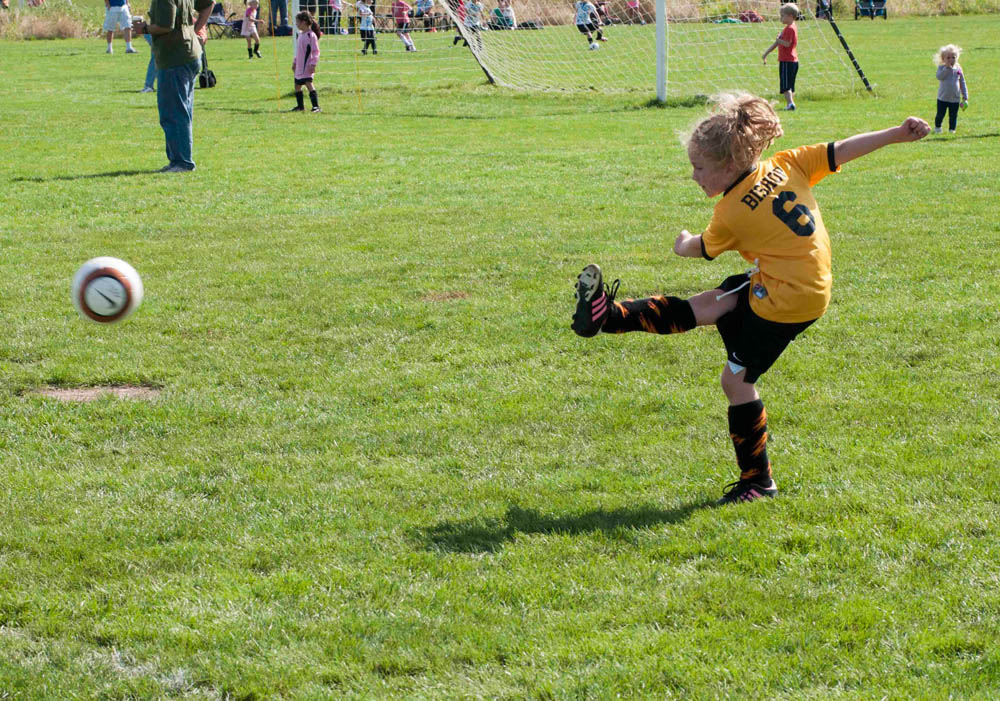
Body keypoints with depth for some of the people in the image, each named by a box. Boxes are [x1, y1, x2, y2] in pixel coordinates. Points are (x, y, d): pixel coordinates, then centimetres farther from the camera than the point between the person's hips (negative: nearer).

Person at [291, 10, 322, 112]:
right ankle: (300, 106, 30)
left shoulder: (311, 35, -13)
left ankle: (316, 106, -22)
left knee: (308, 83, -20)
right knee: (297, 84, 16)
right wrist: (294, 62, 25)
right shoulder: (300, 34, 13)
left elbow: (315, 51, -15)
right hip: (299, 66, 9)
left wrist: (313, 64, -21)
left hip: (307, 66, -9)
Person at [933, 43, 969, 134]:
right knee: (940, 114, 5)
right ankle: (937, 127, 28)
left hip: (955, 99, 2)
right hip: (943, 98, -2)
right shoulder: (942, 68, -3)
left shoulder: (958, 69, 4)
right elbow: (939, 76, -24)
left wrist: (965, 97, 7)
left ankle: (952, 129, 18)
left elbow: (962, 83, 9)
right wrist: (947, 67, -25)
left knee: (953, 116, 4)